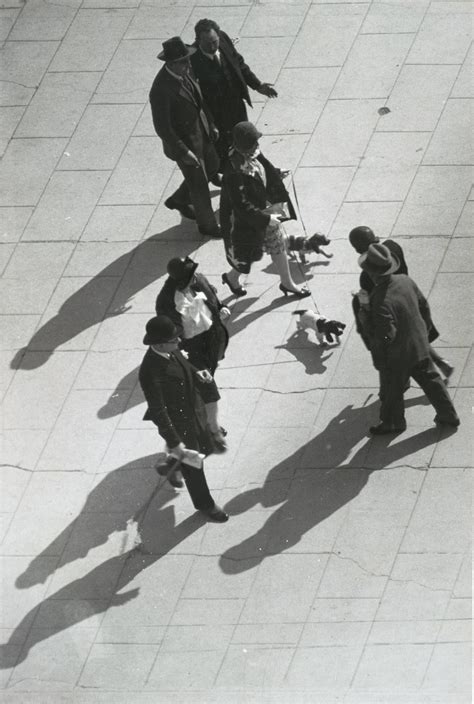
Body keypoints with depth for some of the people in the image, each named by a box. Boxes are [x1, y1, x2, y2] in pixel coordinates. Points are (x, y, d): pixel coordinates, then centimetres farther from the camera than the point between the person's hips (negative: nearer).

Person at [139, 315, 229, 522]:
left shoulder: (170, 350, -16)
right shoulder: (150, 373, -39)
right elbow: (158, 411, -31)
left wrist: (196, 374, -6)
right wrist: (173, 442, -28)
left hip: (194, 411, 7)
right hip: (179, 424, -7)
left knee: (205, 448, 30)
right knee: (192, 467, 17)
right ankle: (204, 504, 43)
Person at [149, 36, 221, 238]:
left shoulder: (184, 72, -9)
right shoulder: (161, 90, -34)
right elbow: (162, 128, -27)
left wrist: (211, 124, 14)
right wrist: (183, 152, -24)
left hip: (200, 131, 8)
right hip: (182, 140, -8)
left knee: (212, 166, 27)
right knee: (199, 184, 11)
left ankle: (179, 200, 48)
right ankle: (207, 225, 35)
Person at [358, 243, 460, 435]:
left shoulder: (381, 301, -35)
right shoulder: (405, 281, -12)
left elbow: (385, 337, -29)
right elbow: (424, 306, 3)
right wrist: (425, 329, 20)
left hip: (397, 356, -7)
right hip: (419, 345, 7)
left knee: (391, 391, 19)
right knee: (430, 379, 24)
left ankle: (392, 422, 40)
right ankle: (448, 415, 37)